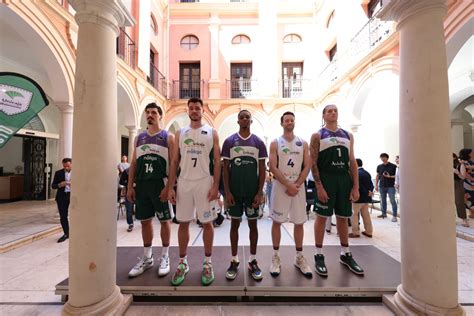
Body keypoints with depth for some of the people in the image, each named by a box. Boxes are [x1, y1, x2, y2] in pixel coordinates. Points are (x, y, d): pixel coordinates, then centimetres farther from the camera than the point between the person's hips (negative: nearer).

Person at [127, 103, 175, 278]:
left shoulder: (168, 137, 0)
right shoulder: (139, 138, 14)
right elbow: (134, 163, 13)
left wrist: (168, 186, -15)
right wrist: (130, 186, 5)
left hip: (160, 184, -4)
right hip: (142, 185, 5)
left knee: (164, 221, 5)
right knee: (145, 221, 12)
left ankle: (164, 258, 22)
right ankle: (147, 258, 29)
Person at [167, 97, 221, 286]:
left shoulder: (211, 132, 3)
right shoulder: (180, 133, 10)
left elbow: (217, 161, -2)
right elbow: (175, 161, 7)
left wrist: (215, 186, -10)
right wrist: (171, 187, 1)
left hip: (205, 183, -2)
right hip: (184, 183, 3)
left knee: (207, 223, 6)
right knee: (183, 223, 10)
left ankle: (207, 262, 24)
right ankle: (183, 263, 28)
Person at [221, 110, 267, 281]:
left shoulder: (258, 142, 3)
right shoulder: (229, 141, 1)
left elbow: (262, 169, 2)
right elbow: (225, 168, 1)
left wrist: (260, 192, -5)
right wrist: (227, 191, -6)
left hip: (253, 192, 1)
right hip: (234, 191, 0)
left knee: (253, 224, 10)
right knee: (235, 223, 10)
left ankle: (253, 261, 26)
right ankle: (234, 261, 25)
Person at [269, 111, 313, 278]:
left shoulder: (303, 143, 9)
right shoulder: (275, 143, 1)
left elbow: (307, 166, 2)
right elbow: (273, 167, -8)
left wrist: (297, 185, -10)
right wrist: (288, 185, -14)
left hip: (299, 186, 3)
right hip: (280, 186, -2)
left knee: (299, 222, 9)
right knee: (277, 221, 3)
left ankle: (299, 258, 25)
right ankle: (276, 257, 18)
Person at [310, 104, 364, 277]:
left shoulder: (348, 135, 14)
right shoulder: (317, 136, 0)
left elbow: (352, 162, 11)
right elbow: (313, 163, -7)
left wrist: (355, 186, 3)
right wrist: (319, 186, -15)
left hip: (345, 180, 5)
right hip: (326, 179, -4)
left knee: (343, 217, 13)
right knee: (321, 216, 0)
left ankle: (345, 254, 29)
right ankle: (319, 256, 13)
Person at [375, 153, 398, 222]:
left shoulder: (393, 166, -3)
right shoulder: (379, 166, 8)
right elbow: (377, 176, 13)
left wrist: (389, 176, -20)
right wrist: (376, 185, 9)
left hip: (391, 186, -4)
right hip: (382, 186, 4)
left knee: (392, 201, -3)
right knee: (383, 200, 12)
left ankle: (394, 216, 2)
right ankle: (384, 213, 24)